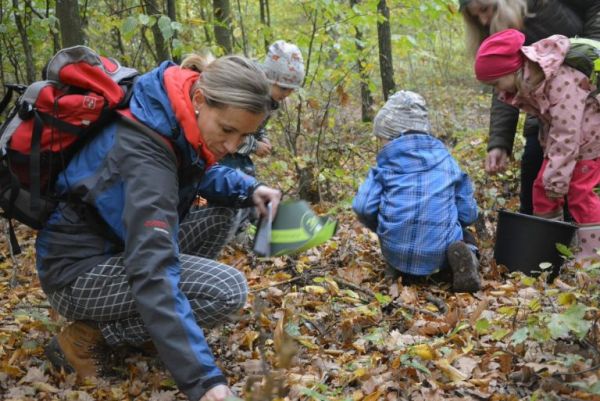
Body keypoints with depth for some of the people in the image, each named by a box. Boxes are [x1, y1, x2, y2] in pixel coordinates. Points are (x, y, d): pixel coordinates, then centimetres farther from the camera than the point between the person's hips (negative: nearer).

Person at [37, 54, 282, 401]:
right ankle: (90, 336, -7)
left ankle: (143, 323, 7)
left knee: (220, 216, 7)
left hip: (115, 248, 9)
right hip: (79, 271, -9)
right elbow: (153, 273, -41)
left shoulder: (177, 123, -5)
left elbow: (202, 174, 17)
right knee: (227, 289, -22)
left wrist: (249, 189, -4)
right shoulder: (144, 151, -32)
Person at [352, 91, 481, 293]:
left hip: (397, 251, 1)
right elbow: (468, 213, 10)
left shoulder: (386, 165, 5)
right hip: (440, 252, -1)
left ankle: (399, 268, 4)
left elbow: (363, 207, -5)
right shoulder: (447, 161, 12)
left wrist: (381, 229, 16)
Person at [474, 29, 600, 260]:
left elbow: (567, 136, -31)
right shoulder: (524, 83, -7)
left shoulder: (561, 83, -34)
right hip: (558, 137, 8)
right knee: (542, 187, 5)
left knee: (579, 191, -8)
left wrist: (557, 179, -27)